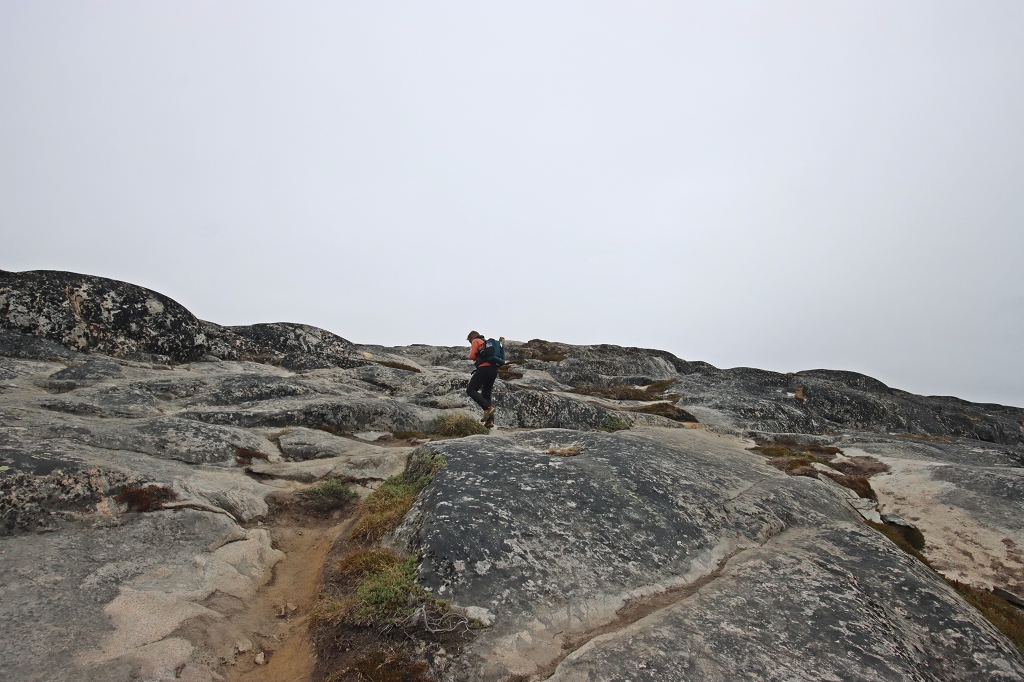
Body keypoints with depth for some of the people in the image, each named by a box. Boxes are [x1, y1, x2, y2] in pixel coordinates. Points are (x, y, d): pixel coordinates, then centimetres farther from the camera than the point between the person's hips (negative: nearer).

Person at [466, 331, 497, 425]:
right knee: (486, 394, 11)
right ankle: (490, 420, -1)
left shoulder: (476, 341, 8)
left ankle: (488, 408, -23)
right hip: (494, 369, 8)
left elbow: (472, 356, -1)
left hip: (484, 368, -8)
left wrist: (478, 357, 17)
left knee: (470, 390, -5)